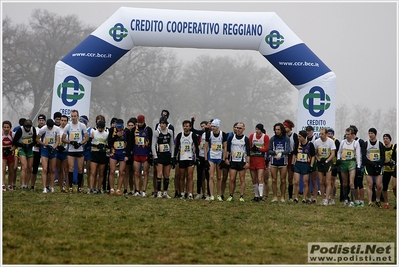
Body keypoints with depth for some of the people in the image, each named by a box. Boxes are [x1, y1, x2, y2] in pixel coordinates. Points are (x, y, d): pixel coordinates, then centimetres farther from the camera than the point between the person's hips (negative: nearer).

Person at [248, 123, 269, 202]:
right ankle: (256, 195, 16)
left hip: (261, 159, -3)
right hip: (252, 158, 3)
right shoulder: (252, 136, 5)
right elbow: (249, 146, 2)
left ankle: (261, 195, -17)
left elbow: (266, 148, -6)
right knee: (254, 179, 7)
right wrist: (252, 148, -19)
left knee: (260, 179, -13)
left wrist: (258, 149, -17)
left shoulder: (265, 137, -3)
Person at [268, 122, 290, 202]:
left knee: (283, 181, 2)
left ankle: (282, 197, 8)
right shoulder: (272, 139, 4)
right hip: (274, 162, 1)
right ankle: (275, 197, 7)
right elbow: (269, 151, 2)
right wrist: (276, 152, -16)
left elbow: (288, 150, -8)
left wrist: (281, 153, -25)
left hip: (283, 162, -1)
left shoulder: (286, 139, 0)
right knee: (274, 180, 1)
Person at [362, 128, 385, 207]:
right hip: (369, 166, -1)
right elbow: (363, 157, -3)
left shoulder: (380, 144, 5)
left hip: (378, 166, 1)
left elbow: (383, 157, 4)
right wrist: (373, 164, -15)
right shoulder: (365, 144, 3)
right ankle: (370, 202, -3)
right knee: (370, 185, -5)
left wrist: (379, 165, -13)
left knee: (379, 185, -6)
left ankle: (378, 200, 15)